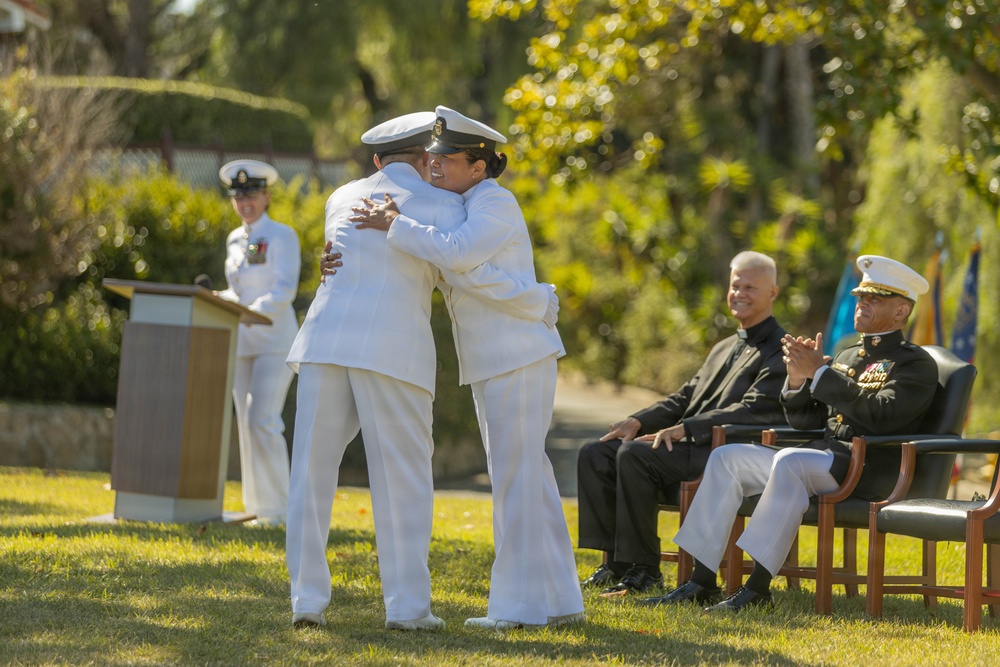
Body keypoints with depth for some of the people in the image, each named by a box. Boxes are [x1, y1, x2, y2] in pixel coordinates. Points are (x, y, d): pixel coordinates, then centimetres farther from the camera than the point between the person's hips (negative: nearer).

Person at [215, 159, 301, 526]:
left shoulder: (282, 236, -8)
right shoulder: (235, 240, 14)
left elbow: (284, 291, -18)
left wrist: (251, 311, -31)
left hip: (274, 341, -7)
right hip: (242, 343, 7)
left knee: (263, 421, -16)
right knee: (247, 424, 6)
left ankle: (277, 507, -11)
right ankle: (257, 506, 11)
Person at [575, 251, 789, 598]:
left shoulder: (780, 351, -3)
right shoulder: (724, 349, 27)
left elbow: (753, 410, -17)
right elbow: (685, 397, 23)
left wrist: (684, 428, -24)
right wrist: (639, 422, 3)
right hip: (687, 444, 9)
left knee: (635, 455, -30)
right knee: (595, 454, -5)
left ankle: (645, 569, -24)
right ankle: (615, 561, -7)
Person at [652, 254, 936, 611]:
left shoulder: (916, 363, -1)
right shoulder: (848, 356, 24)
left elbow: (880, 416, -18)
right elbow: (805, 419, 21)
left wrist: (820, 374, -14)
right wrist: (798, 380, 0)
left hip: (869, 470, -9)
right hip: (822, 455, 9)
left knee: (789, 461, -35)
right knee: (726, 457, -4)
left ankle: (757, 590, -36)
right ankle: (702, 581, -9)